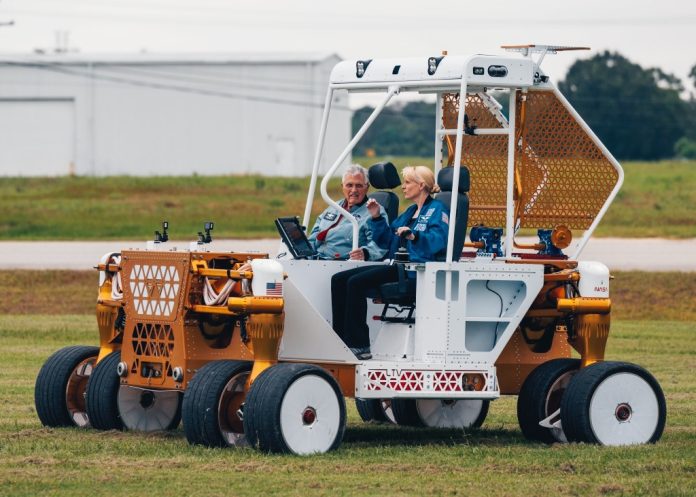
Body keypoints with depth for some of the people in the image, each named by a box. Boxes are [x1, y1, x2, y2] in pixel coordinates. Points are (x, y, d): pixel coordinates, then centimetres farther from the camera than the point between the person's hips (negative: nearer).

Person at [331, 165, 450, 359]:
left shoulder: (437, 210, -2)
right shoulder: (410, 212, 26)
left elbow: (439, 241, -20)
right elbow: (387, 241, 26)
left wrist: (414, 236, -34)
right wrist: (376, 218, 14)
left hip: (414, 270, -10)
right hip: (397, 266, 10)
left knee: (356, 283, -25)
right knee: (339, 279, -1)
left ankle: (359, 346, -23)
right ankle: (342, 339, -9)